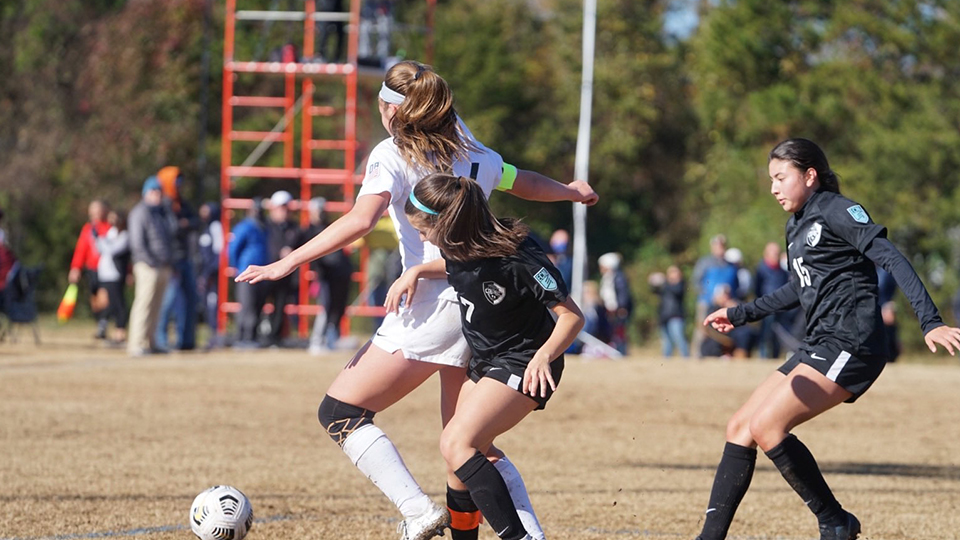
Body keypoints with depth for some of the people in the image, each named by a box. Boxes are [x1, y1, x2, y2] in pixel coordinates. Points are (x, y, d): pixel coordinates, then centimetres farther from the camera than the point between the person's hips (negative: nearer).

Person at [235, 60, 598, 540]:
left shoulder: (392, 154, -4)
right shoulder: (473, 154, 15)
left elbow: (361, 218, -21)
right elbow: (527, 184, 33)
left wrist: (288, 263, -21)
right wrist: (573, 191, 55)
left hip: (433, 307, -7)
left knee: (339, 412, -1)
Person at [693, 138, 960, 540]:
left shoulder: (836, 211, -8)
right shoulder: (798, 225, 20)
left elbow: (892, 260, -17)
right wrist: (740, 315, 36)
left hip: (850, 346, -10)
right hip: (820, 346, 10)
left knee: (766, 426, -19)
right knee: (740, 426, 5)